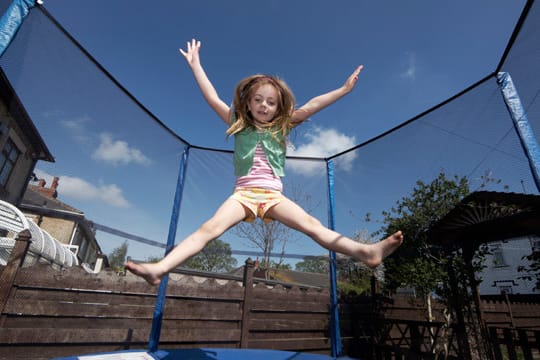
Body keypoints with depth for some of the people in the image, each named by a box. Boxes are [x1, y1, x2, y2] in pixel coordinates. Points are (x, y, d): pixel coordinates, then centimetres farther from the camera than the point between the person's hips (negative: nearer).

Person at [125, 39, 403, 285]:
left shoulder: (281, 128, 15)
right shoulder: (239, 126, 14)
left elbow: (309, 108, 9)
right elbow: (213, 98, 12)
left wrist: (344, 89, 7)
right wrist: (195, 64, 15)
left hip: (273, 195, 1)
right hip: (243, 193, 0)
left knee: (312, 225, -16)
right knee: (209, 229, -21)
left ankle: (365, 252, -27)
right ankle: (160, 268, -29)